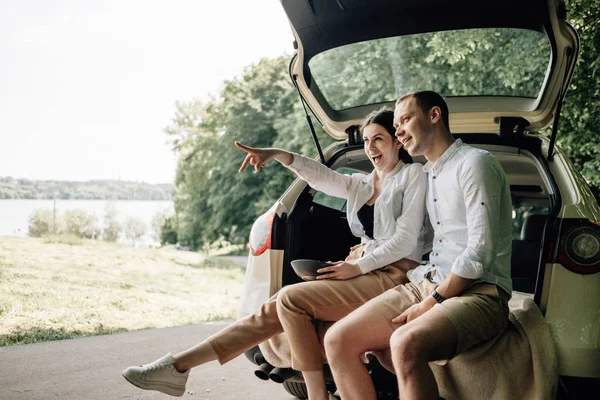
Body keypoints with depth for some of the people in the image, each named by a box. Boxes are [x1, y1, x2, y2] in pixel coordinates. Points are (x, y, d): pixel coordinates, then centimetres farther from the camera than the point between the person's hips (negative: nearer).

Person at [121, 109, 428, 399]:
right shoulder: (360, 184, 20)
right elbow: (320, 175, 3)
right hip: (359, 268, 6)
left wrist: (358, 267, -13)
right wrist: (277, 154, -13)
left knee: (290, 299, -23)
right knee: (273, 312, -8)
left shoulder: (413, 175, 3)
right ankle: (177, 368, -8)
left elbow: (406, 238, -7)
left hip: (390, 274, -6)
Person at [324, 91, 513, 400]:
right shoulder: (426, 174, 22)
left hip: (476, 293, -8)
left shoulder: (474, 163, -5)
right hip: (425, 284, 8)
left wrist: (430, 303, -13)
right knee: (337, 341, -11)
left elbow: (480, 253, -14)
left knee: (405, 344, -37)